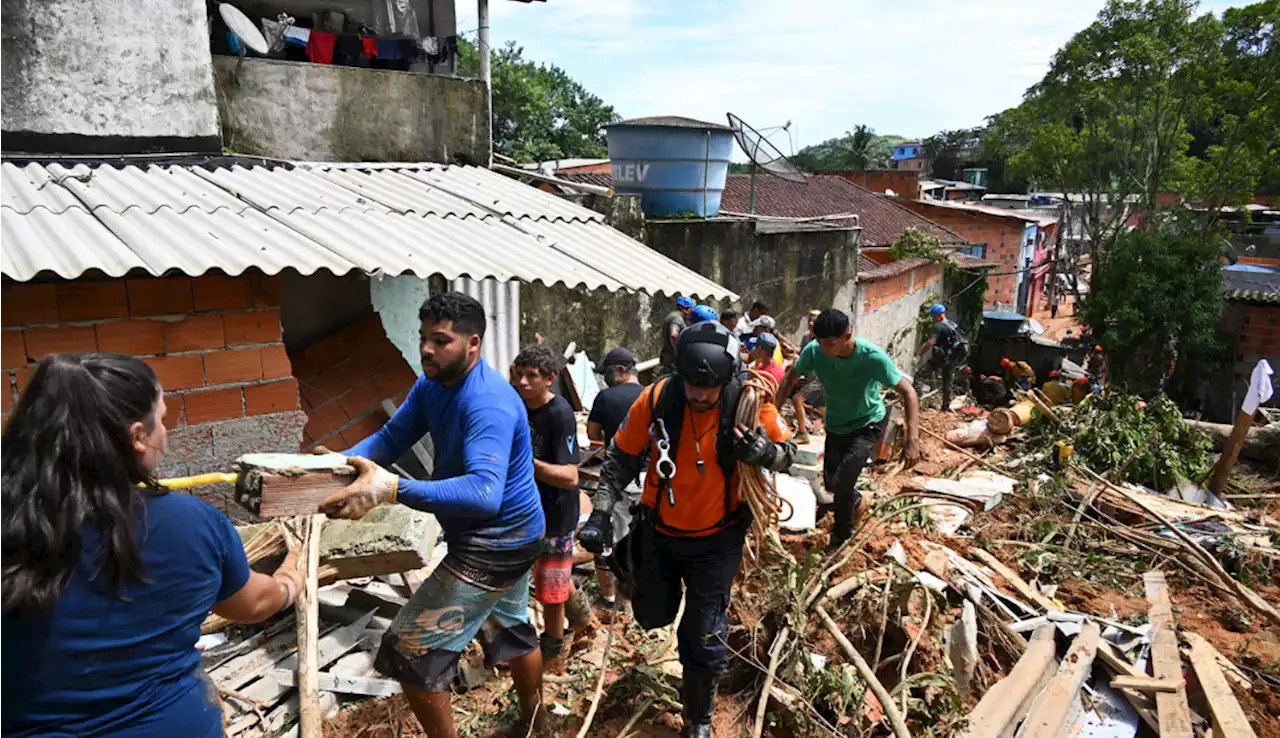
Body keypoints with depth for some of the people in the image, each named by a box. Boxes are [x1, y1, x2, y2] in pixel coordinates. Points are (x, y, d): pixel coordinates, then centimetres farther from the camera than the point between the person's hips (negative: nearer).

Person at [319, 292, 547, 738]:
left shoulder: (488, 403, -31)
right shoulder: (432, 384, 0)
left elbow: (484, 493, -43)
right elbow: (390, 437, -3)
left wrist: (392, 489, -54)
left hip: (494, 543, -10)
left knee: (409, 650, -5)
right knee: (510, 629, 28)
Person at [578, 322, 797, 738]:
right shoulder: (655, 400, -19)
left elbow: (788, 453, -4)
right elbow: (621, 460, -6)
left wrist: (765, 452, -28)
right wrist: (600, 515, -14)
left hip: (717, 539, -1)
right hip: (659, 533, 2)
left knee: (704, 641, 3)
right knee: (653, 616, 22)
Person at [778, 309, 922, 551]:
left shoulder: (872, 356, -33)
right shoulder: (813, 351, -25)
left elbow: (908, 392, -26)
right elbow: (791, 378, -5)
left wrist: (912, 438, -36)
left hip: (868, 424, -4)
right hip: (836, 425, 4)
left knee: (841, 482, -17)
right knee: (830, 483, 16)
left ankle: (842, 537, 11)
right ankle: (857, 501, 51)